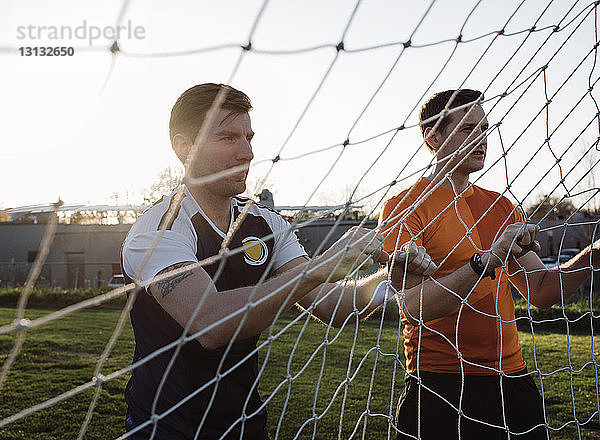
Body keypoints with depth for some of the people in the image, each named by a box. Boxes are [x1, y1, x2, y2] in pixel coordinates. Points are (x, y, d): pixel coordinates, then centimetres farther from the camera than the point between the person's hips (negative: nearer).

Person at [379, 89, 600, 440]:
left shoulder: (501, 206, 13)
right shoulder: (405, 207, -8)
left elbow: (542, 291, 10)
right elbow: (413, 306, -21)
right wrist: (487, 260, -29)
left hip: (513, 379, 6)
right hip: (439, 385, -5)